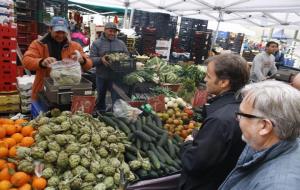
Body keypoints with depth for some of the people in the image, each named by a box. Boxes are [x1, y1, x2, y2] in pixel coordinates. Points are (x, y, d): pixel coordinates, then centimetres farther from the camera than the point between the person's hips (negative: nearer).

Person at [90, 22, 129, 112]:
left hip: (116, 77, 0)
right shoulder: (97, 43, 1)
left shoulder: (121, 43, 9)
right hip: (101, 77, 0)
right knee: (100, 99, 17)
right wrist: (100, 59, -24)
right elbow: (91, 58, -5)